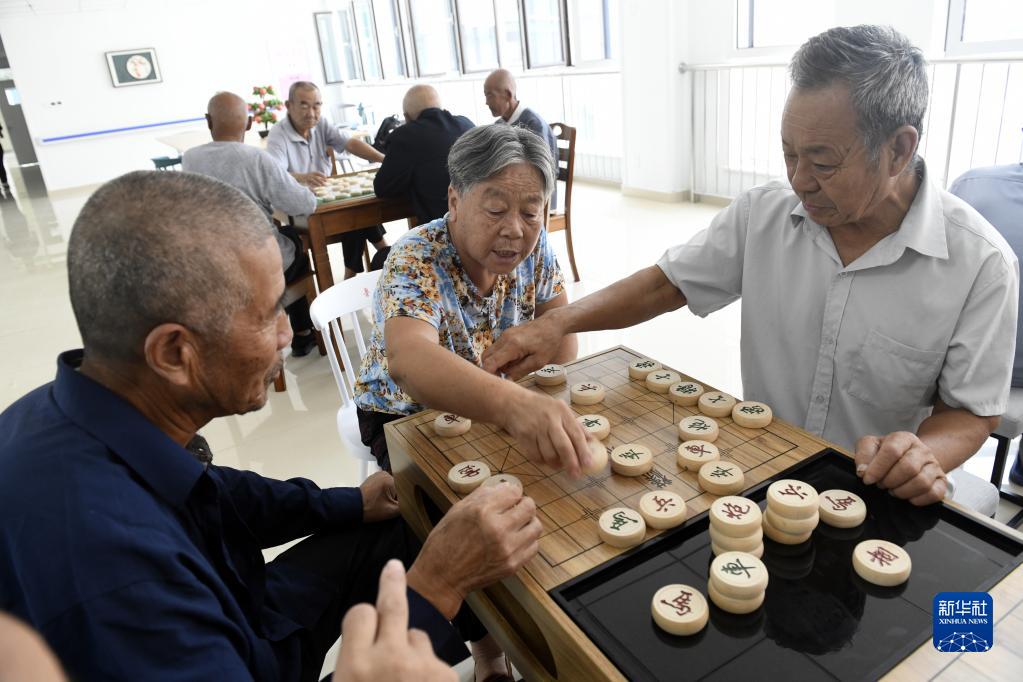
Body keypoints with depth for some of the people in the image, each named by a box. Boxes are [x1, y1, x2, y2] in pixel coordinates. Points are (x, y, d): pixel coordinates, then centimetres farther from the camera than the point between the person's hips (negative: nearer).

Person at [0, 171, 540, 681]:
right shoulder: (105, 563, -44)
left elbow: (212, 498, 3)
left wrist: (352, 503, 4)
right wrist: (437, 586, -34)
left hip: (229, 623, 7)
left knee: (404, 529, 10)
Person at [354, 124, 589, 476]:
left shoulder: (533, 245, -12)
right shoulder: (414, 261, -29)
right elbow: (407, 360, -48)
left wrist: (550, 407, -16)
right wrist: (514, 405, -65)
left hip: (495, 407, 5)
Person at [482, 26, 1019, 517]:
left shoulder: (980, 263, -13)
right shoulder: (761, 214, -6)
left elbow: (968, 412, -5)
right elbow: (666, 283, 0)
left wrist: (924, 456, -27)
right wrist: (557, 324, -13)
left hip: (878, 493, 0)